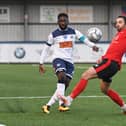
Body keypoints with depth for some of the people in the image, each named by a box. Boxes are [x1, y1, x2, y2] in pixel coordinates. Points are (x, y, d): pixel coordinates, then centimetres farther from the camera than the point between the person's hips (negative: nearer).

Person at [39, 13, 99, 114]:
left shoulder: (74, 32, 7)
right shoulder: (53, 34, 4)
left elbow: (84, 39, -8)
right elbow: (46, 48, 12)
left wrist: (92, 45, -27)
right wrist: (41, 63, 9)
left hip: (69, 61, 3)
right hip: (58, 59, -3)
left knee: (65, 85, -3)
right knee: (62, 77, -30)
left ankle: (48, 105, 5)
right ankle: (61, 104, -37)